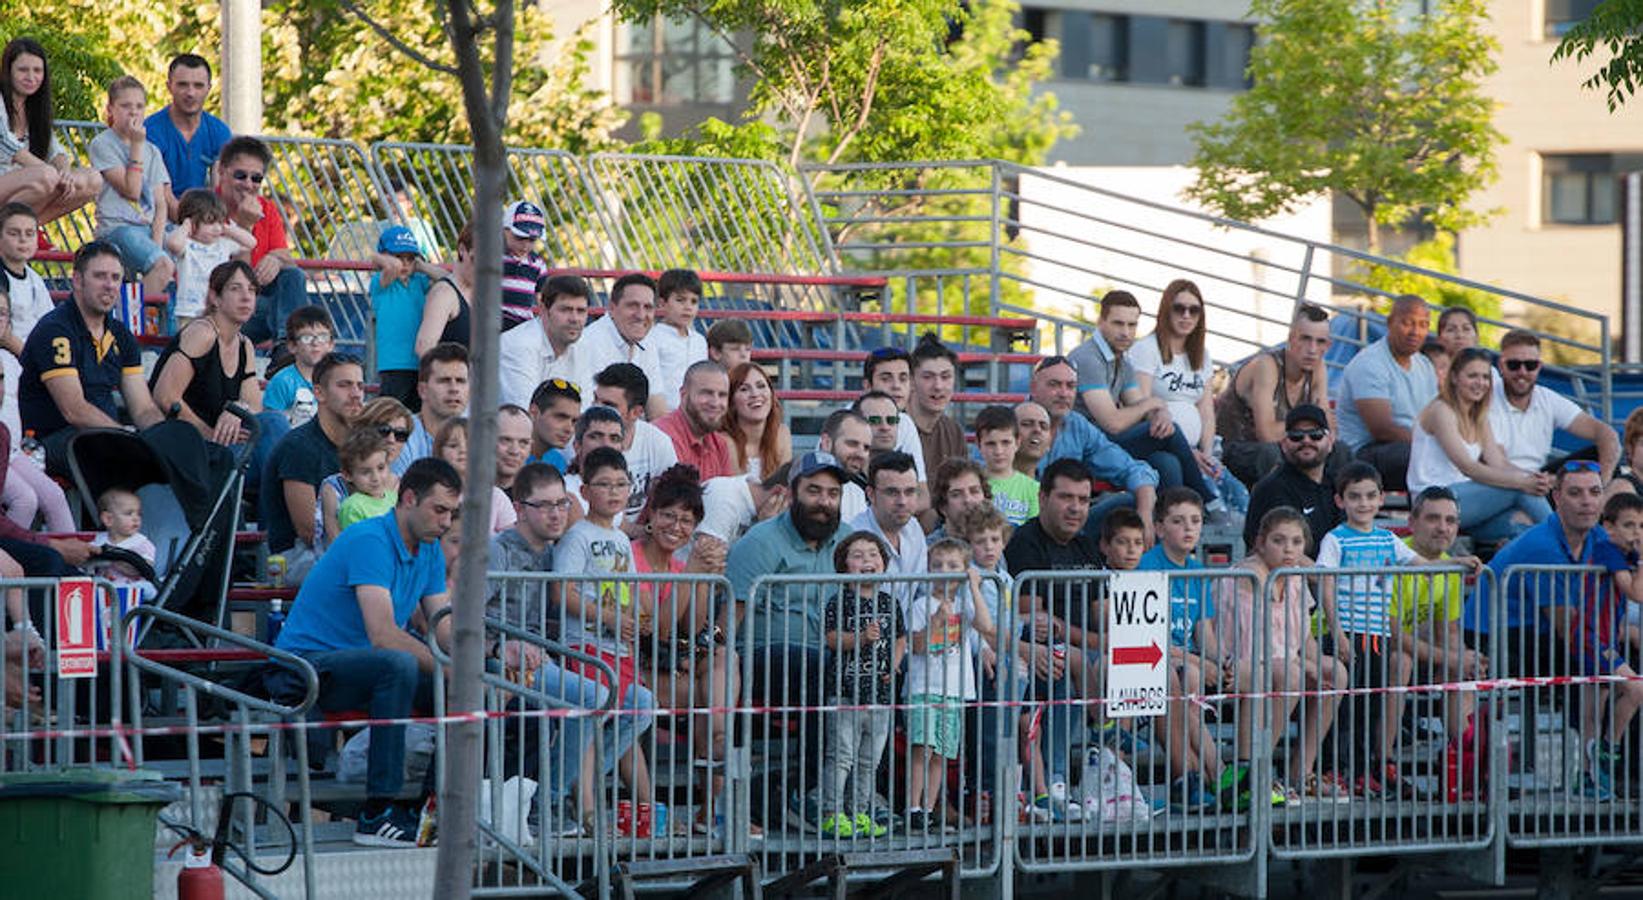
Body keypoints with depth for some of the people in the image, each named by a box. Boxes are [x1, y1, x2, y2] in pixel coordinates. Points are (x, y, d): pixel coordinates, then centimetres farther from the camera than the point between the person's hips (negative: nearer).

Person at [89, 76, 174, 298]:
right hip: (117, 227, -6)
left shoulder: (152, 151, 17)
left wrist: (157, 242, -7)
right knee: (163, 265, -31)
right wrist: (137, 146, -8)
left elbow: (161, 203, 10)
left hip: (151, 227, 6)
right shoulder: (102, 144, 0)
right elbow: (131, 190, -9)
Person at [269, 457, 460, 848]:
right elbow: (383, 635, -28)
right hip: (305, 665, -9)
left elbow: (445, 627, 5)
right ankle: (377, 812, -34)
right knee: (399, 664, -35)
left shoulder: (429, 550, 10)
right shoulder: (370, 541, -19)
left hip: (359, 664, 9)